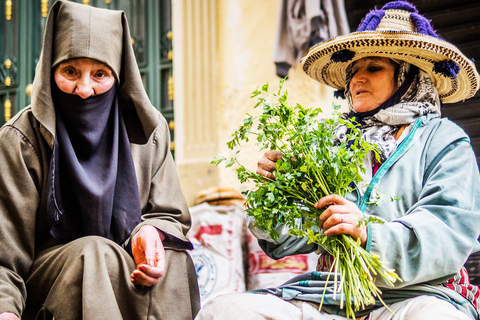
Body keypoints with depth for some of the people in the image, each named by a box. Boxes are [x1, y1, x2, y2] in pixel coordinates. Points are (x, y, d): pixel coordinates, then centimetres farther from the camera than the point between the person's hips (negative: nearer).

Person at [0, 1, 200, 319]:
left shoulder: (149, 132, 0)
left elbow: (169, 215, 6)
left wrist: (150, 234, -20)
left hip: (129, 263, 3)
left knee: (172, 261, -29)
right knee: (93, 257, -35)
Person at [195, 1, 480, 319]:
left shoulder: (442, 139, 11)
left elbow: (450, 232, -7)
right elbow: (289, 240, 16)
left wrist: (371, 234, -24)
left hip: (416, 293, -4)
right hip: (332, 293, 4)